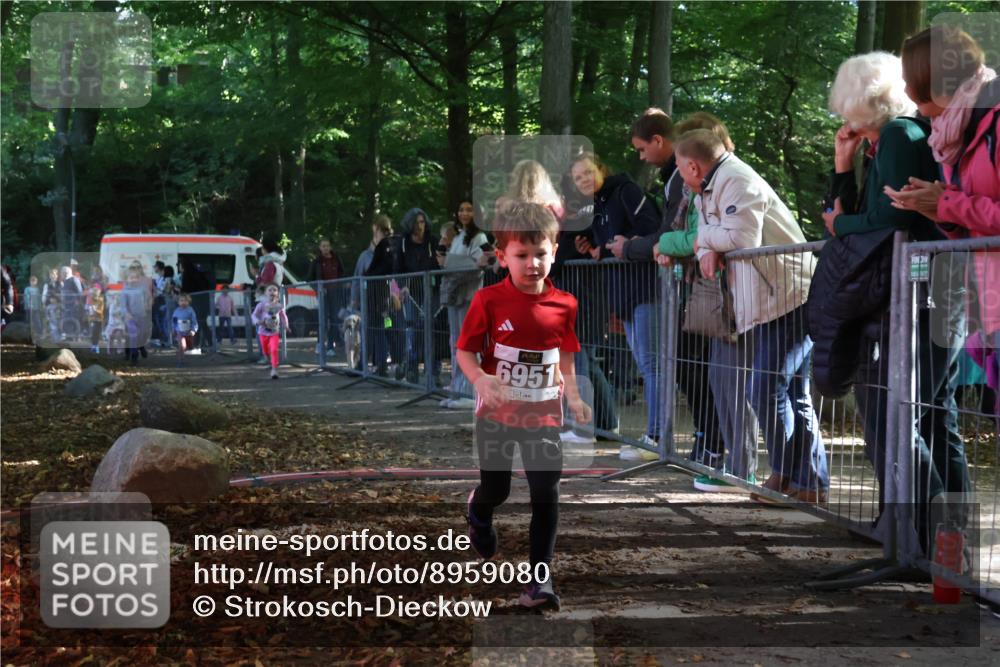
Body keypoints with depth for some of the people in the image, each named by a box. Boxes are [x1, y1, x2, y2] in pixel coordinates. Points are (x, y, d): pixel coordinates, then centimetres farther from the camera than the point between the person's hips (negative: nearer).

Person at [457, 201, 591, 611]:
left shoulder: (564, 304, -4)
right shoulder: (488, 301, -12)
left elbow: (564, 360, 8)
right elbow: (465, 352, -6)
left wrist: (574, 397, -5)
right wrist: (482, 380, -25)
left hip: (544, 414, 1)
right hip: (496, 413, -1)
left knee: (546, 494, -5)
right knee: (496, 489, 14)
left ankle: (539, 581, 2)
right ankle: (477, 511, 53)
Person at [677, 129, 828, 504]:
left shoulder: (736, 182, -15)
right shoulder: (709, 189, 18)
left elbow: (743, 238, -25)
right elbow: (710, 235, 15)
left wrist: (704, 239, -7)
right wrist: (709, 252, -9)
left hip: (789, 297, -11)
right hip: (767, 303, 11)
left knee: (769, 392, -11)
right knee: (793, 396, 12)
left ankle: (787, 476, -2)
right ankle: (809, 484, 17)